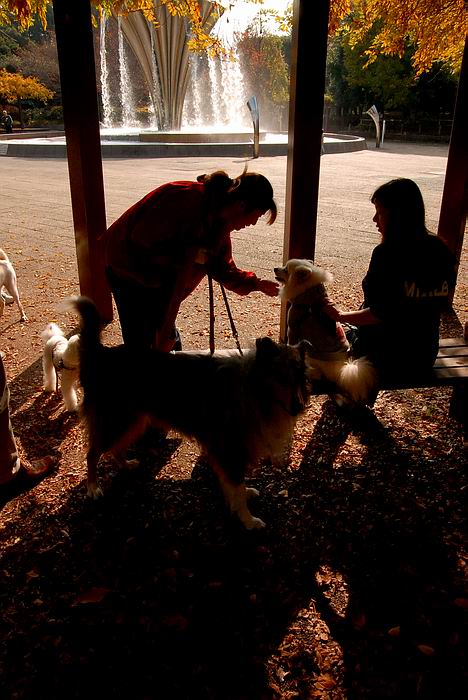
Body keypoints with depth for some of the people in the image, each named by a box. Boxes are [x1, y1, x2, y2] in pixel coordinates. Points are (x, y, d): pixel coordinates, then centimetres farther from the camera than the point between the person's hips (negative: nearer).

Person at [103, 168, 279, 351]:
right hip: (128, 266, -8)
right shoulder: (186, 198, -29)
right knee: (140, 341, -6)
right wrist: (187, 254, -22)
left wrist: (256, 284, -1)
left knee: (168, 337, 14)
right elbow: (142, 239, -28)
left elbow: (222, 267, 8)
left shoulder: (219, 221, -2)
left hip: (161, 271, 8)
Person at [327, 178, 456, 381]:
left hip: (385, 359, -7)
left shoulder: (388, 254, -23)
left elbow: (379, 315, -25)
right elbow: (440, 304, 9)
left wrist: (340, 316, -10)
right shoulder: (441, 252, -2)